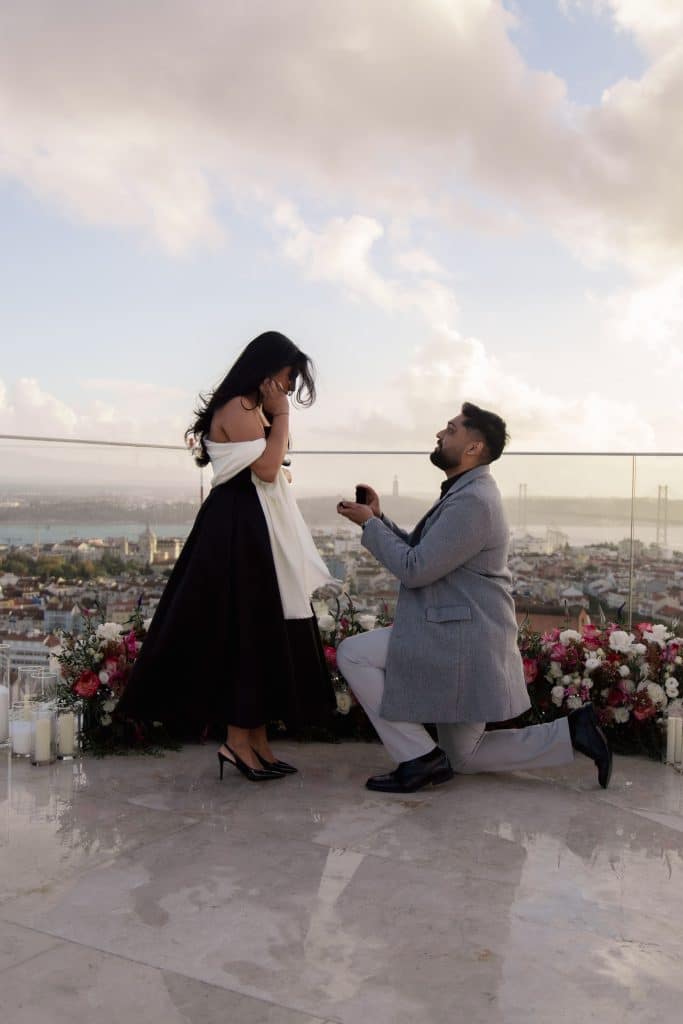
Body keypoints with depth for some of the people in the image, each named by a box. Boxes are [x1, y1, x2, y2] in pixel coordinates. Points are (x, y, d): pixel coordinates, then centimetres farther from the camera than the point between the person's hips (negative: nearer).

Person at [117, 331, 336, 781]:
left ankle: (255, 741, 13)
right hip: (240, 530, -10)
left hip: (254, 529, 10)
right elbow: (267, 467, -19)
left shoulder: (252, 410, 19)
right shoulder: (238, 408, -11)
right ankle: (238, 741, 2)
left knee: (259, 631, 8)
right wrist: (281, 416, -12)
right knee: (246, 630, -7)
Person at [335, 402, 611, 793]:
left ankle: (421, 758, -3)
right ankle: (574, 731, 15)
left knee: (352, 654, -7)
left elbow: (415, 569, -22)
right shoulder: (465, 492, 13)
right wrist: (379, 518, 6)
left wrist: (369, 524, -10)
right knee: (466, 757, 18)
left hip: (462, 641, -10)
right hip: (461, 636, 10)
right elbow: (420, 552, 18)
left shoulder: (473, 501, -21)